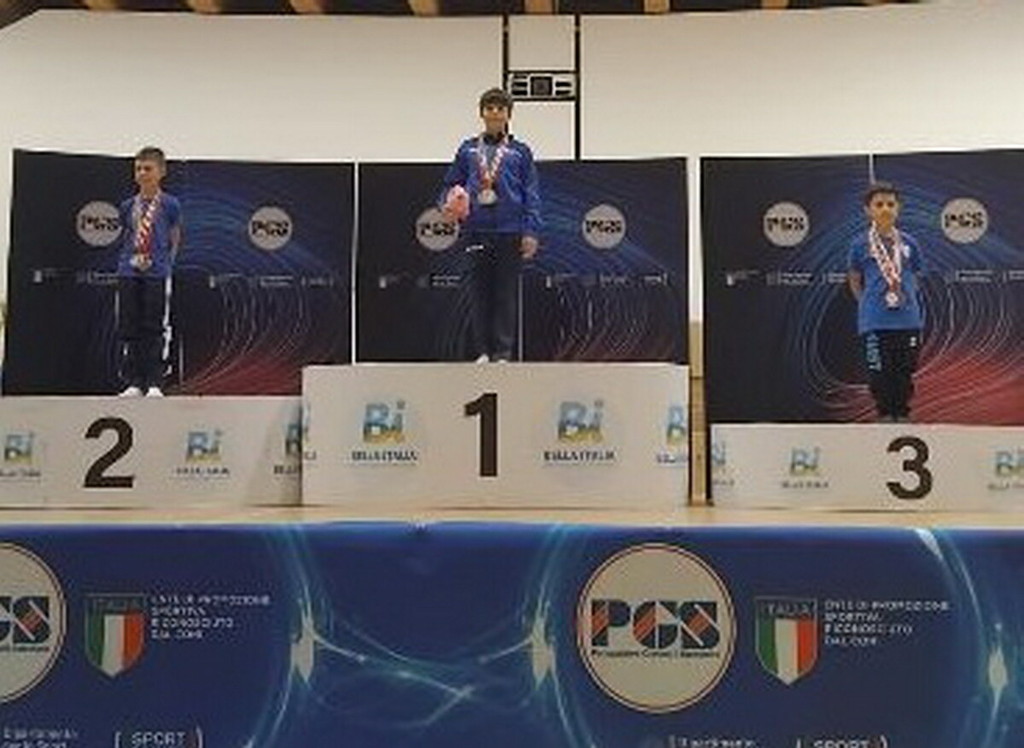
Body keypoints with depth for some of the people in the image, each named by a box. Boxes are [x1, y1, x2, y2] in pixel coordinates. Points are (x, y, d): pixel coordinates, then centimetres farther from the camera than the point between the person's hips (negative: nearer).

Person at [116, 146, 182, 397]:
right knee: (130, 329, 5)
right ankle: (134, 383, 12)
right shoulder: (128, 206, 9)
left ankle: (154, 384, 2)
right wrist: (131, 259, 4)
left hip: (158, 274, -4)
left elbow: (174, 241, 7)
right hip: (129, 273, 4)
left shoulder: (170, 205, 0)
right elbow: (126, 239, 17)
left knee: (155, 330, -3)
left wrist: (164, 262, 0)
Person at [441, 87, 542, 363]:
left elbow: (531, 195, 3)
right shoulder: (468, 149, 10)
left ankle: (503, 351, 8)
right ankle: (482, 350, 13)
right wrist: (448, 204, -7)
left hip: (509, 230, -1)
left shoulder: (520, 152, 6)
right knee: (480, 291, 5)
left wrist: (531, 231, -6)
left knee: (506, 291, 2)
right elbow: (452, 184, 15)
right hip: (477, 229, 2)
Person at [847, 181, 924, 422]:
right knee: (880, 375, 0)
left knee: (905, 373, 8)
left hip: (908, 321, 2)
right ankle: (884, 415, 13)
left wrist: (905, 297, 7)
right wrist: (869, 304, 3)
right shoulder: (861, 245, 0)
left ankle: (903, 415, 20)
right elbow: (854, 281, 10)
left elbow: (912, 277, 18)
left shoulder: (908, 244, 6)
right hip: (875, 323, -2)